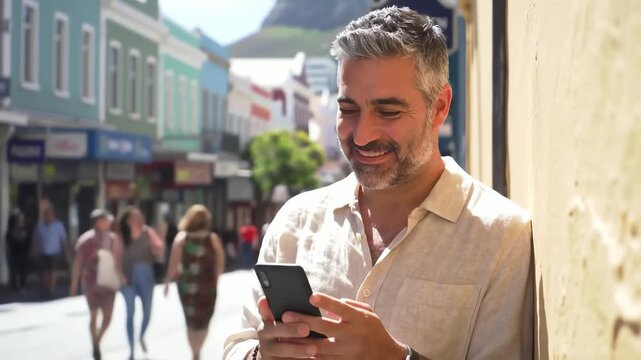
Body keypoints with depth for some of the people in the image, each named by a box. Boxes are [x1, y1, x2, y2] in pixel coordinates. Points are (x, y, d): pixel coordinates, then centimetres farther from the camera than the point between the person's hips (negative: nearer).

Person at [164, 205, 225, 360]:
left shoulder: (181, 238, -6)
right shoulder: (213, 239, -6)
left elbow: (173, 264, -10)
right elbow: (220, 265, -5)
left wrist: (167, 282, 0)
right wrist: (214, 279, 10)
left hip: (187, 285, 0)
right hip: (207, 285, 0)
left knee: (191, 321, 14)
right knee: (204, 321, 15)